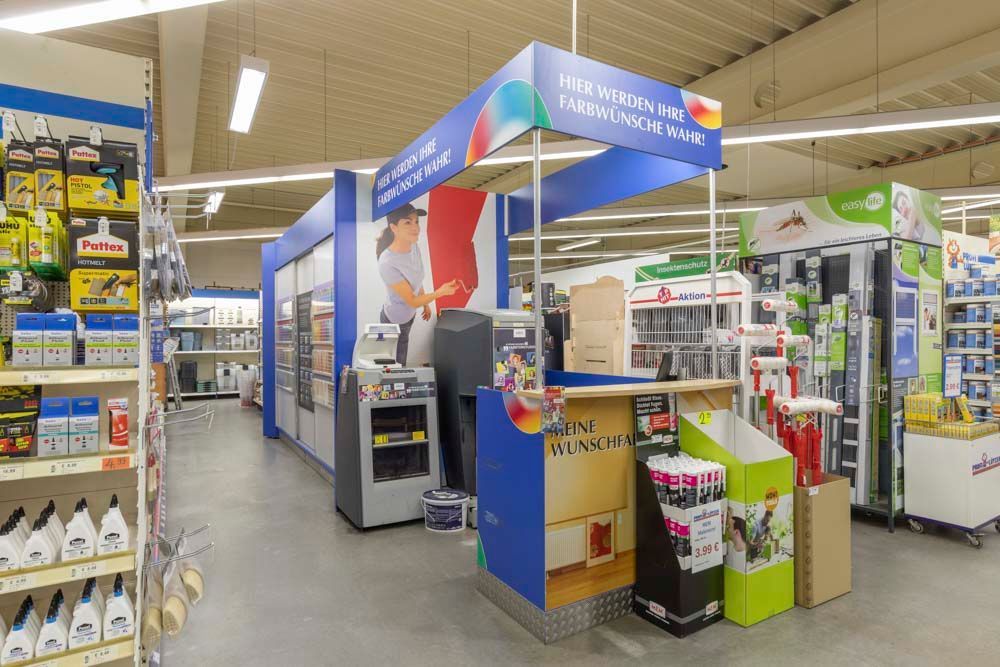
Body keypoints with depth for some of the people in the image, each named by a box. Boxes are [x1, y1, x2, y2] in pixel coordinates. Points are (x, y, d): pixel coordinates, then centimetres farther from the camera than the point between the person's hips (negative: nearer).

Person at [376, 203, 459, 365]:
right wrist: (439, 292, -40)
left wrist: (426, 304, 16)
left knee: (401, 363, 27)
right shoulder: (388, 263, -36)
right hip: (395, 321, -7)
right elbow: (412, 301, -29)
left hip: (409, 315, 7)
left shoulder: (414, 247, -13)